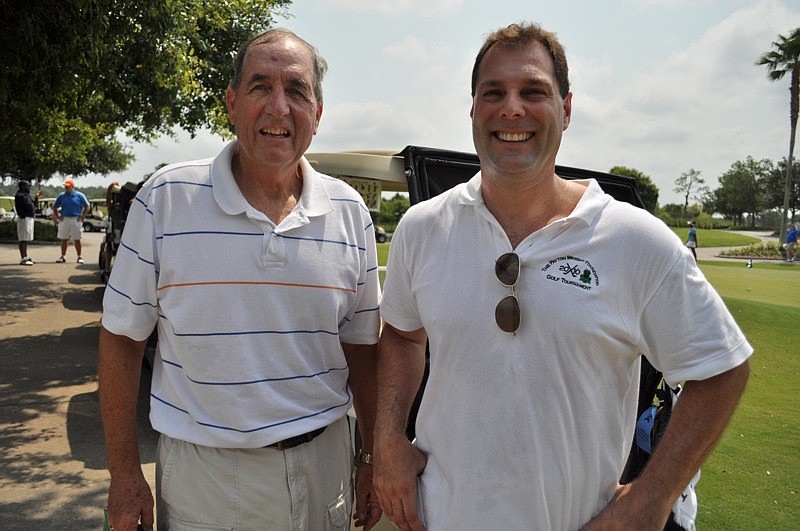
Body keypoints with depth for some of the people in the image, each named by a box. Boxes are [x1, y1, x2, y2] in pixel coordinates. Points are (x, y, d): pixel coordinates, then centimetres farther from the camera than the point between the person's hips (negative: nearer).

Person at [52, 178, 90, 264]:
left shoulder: (79, 196, 2)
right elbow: (54, 206, 17)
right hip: (64, 219, 3)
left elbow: (87, 206, 4)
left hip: (76, 220, -3)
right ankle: (63, 256, 11)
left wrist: (82, 217, -4)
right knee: (63, 239, 4)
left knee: (77, 239, 0)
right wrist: (57, 217, 5)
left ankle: (79, 257, 4)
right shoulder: (61, 196, 9)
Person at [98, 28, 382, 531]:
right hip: (200, 474, -2)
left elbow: (361, 344, 4)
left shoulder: (350, 212, -2)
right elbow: (122, 337, -3)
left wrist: (374, 459, 4)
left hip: (322, 463, 3)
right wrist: (124, 475, -3)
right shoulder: (166, 198, -9)